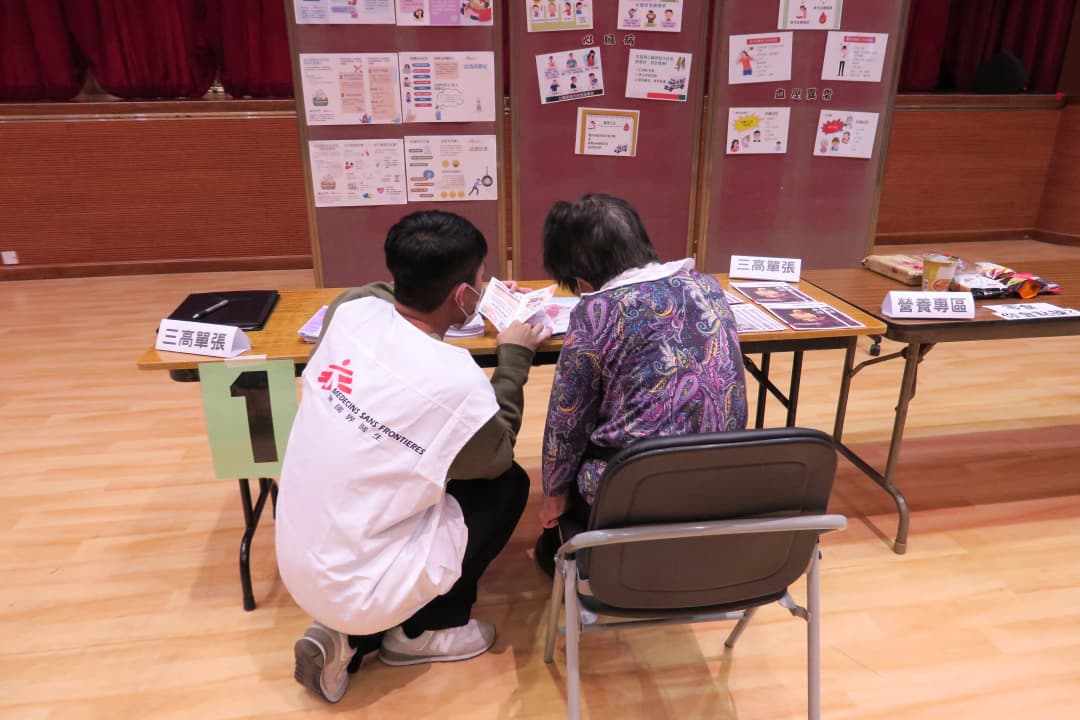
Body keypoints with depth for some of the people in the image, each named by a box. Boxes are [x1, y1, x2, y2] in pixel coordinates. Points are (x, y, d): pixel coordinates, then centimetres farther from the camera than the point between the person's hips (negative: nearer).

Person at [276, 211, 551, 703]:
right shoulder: (456, 382, -25)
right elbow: (498, 454, -2)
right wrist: (514, 356, 5)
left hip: (296, 565, 6)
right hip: (355, 590, -6)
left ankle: (344, 637, 18)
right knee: (507, 483, 5)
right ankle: (422, 632, 16)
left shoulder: (351, 308, -9)